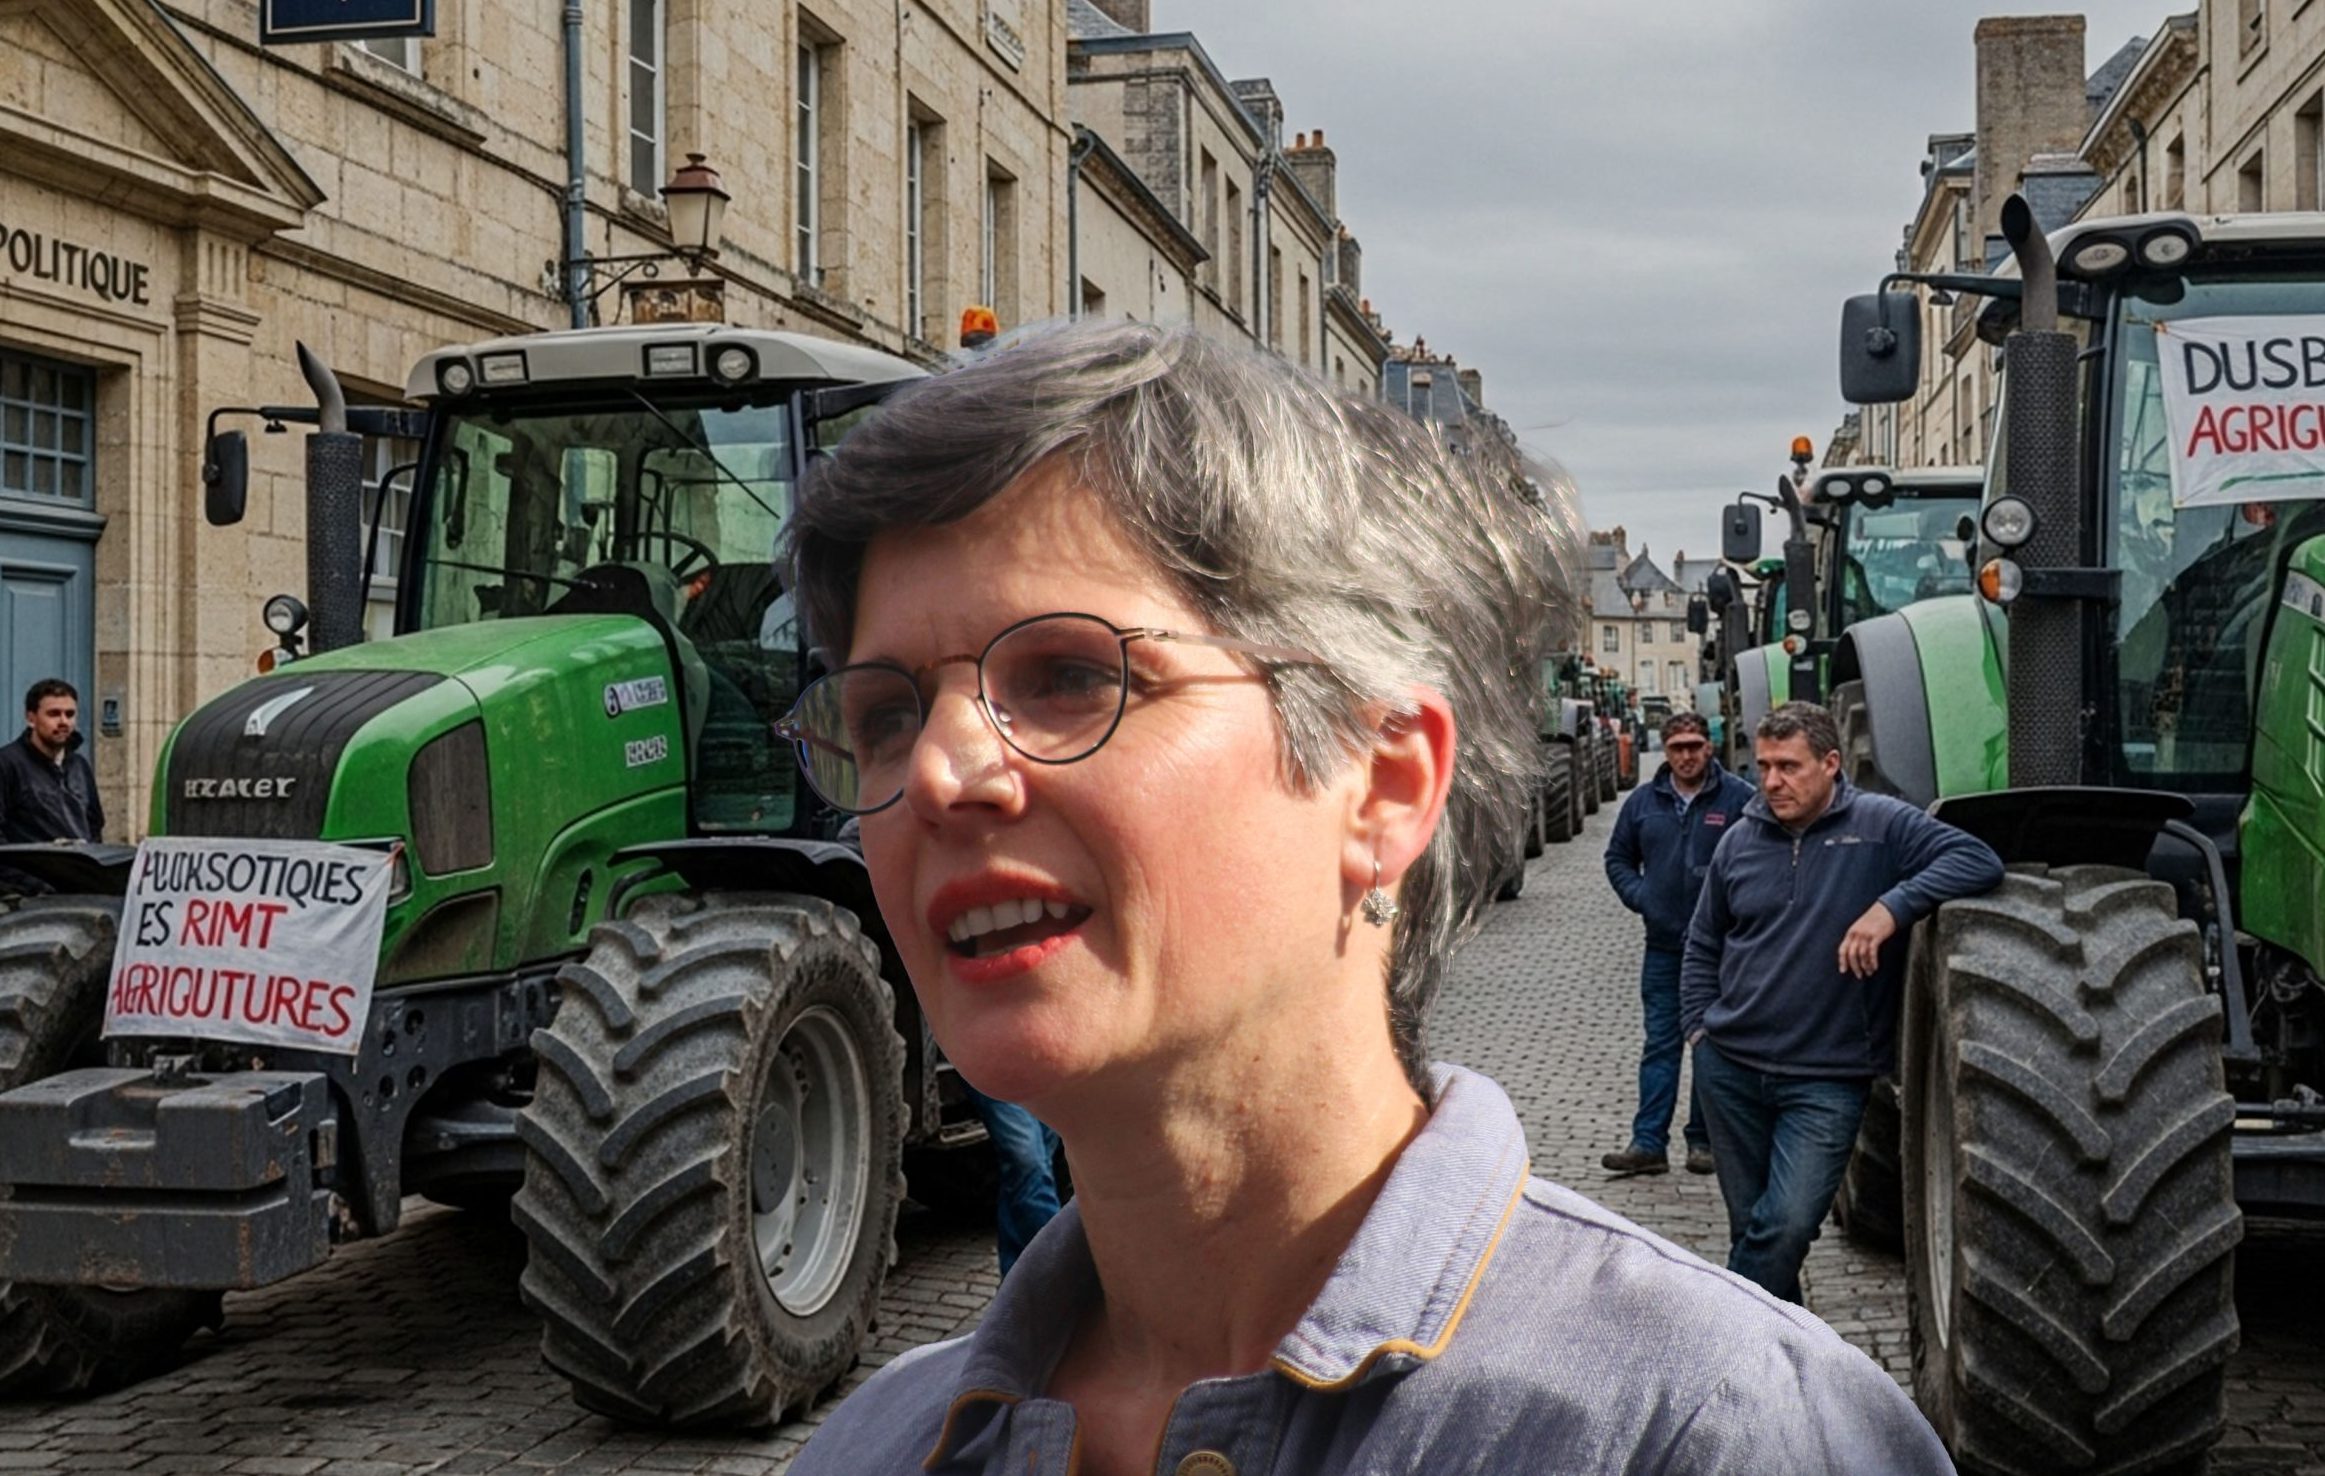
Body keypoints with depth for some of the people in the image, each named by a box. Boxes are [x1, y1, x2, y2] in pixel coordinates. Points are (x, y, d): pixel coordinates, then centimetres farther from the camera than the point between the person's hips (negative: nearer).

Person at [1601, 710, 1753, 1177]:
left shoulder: (1738, 798, -5)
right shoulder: (1644, 801, 7)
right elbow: (1618, 857, 19)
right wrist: (1638, 896, 3)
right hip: (1664, 944, 3)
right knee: (1660, 1045, 3)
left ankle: (1704, 1140, 16)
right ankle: (1648, 1143, 3)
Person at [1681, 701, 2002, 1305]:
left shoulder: (1880, 826, -5)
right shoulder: (1741, 840, 7)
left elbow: (1979, 860, -16)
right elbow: (1702, 944, 18)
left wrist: (1892, 908, -26)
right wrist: (1698, 1026, 7)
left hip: (1826, 1079, -4)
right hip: (1729, 1069, 4)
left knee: (1788, 1226, -16)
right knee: (1749, 1225, 12)